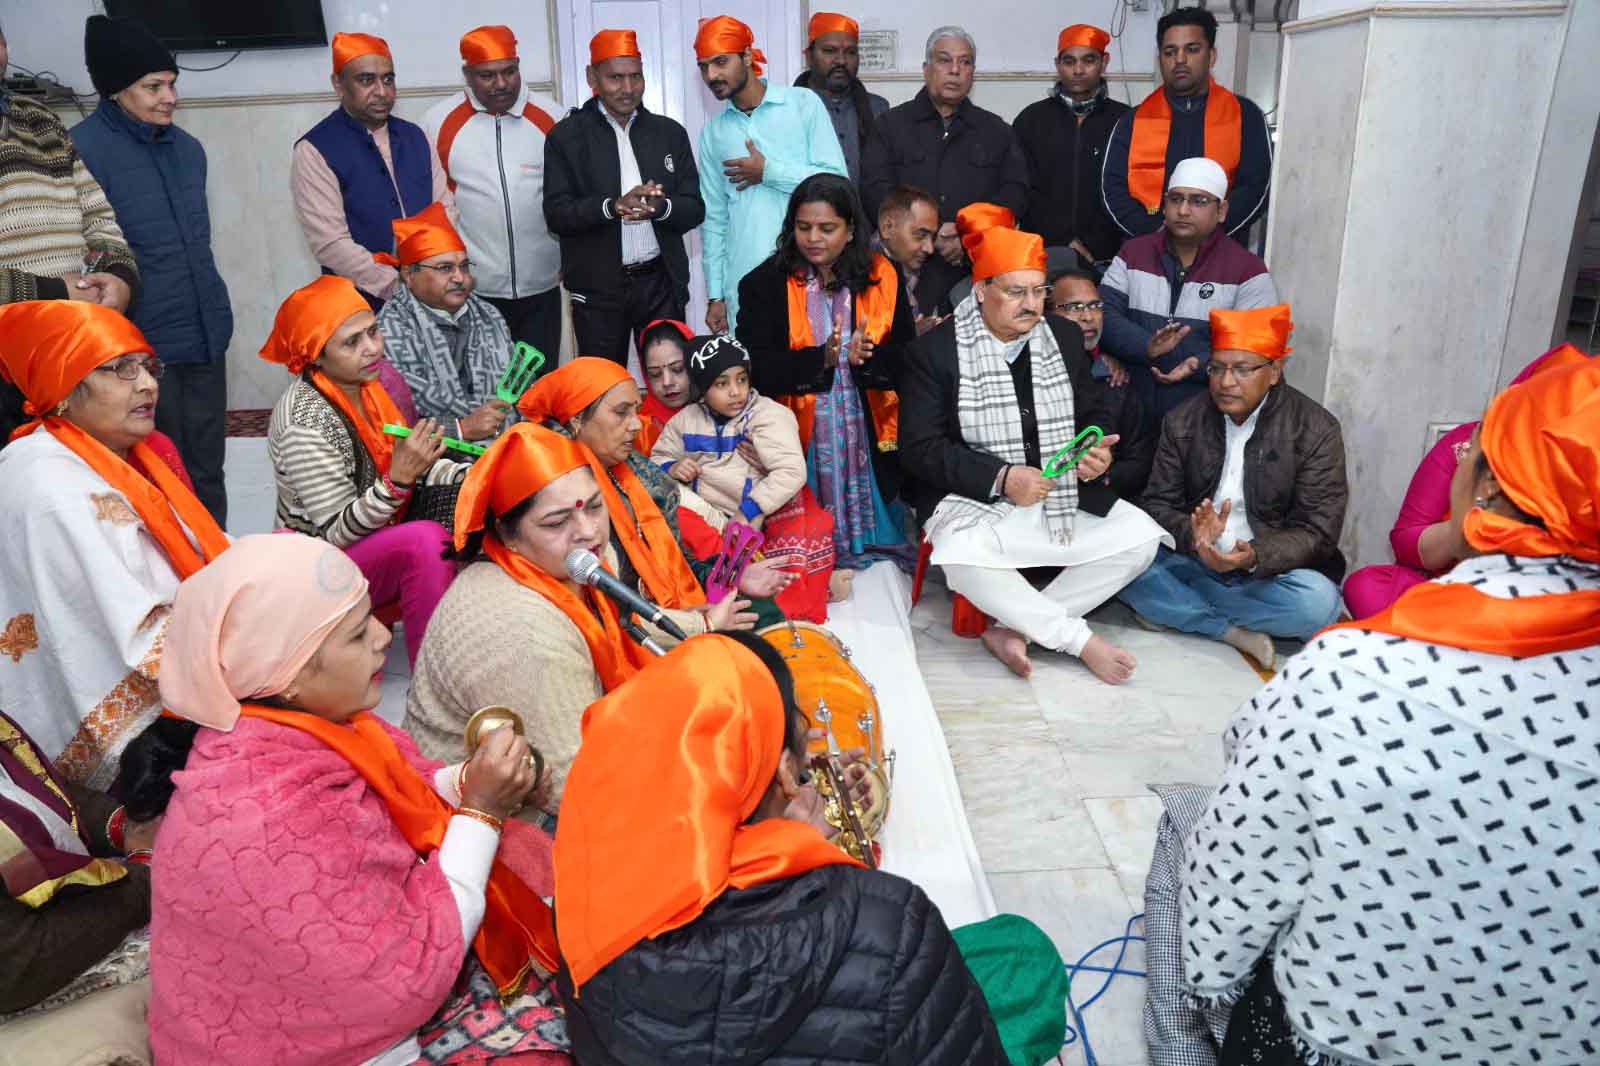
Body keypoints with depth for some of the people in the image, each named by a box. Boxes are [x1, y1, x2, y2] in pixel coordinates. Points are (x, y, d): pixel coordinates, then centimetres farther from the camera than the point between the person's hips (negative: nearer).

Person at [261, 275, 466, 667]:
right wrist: (398, 479, -37)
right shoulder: (304, 423, -24)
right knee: (426, 539, -32)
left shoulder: (365, 384, -2)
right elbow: (336, 533, -23)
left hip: (380, 540, 8)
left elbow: (410, 463, 4)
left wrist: (468, 476, -14)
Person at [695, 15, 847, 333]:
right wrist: (715, 295, 8)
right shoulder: (712, 131, 11)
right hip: (744, 285, 3)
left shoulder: (803, 103, 1)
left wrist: (769, 171, -8)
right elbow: (714, 219, 12)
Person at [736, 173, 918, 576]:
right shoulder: (765, 284, -2)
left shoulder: (881, 278, 4)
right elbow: (754, 366, -12)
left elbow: (908, 358, 0)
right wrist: (819, 359, -25)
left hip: (867, 436, 2)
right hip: (799, 439, -2)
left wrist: (868, 357, -22)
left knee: (872, 527, 8)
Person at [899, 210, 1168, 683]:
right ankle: (1082, 640, -18)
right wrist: (1001, 478, -23)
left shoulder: (1066, 336, 8)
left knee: (1140, 537, -16)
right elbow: (920, 448, -11)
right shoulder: (934, 350, -6)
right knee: (961, 556, -36)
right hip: (975, 501, -5)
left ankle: (1014, 629, -15)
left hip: (1064, 498, 5)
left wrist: (1100, 453, -8)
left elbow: (1093, 414, 17)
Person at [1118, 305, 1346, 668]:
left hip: (1270, 574, -1)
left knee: (1316, 601, -34)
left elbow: (1317, 532, -9)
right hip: (1194, 565, 2)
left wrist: (1255, 557, -30)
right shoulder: (1182, 423, 3)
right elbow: (1158, 504, -1)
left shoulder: (1316, 430, -6)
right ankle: (1235, 632, -19)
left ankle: (1178, 611, -16)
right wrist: (1192, 535, -25)